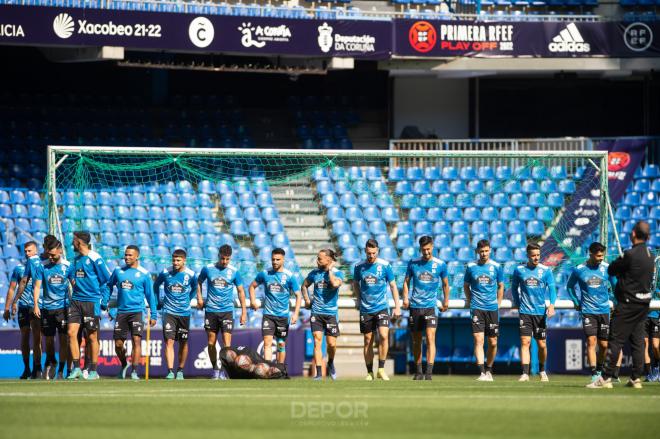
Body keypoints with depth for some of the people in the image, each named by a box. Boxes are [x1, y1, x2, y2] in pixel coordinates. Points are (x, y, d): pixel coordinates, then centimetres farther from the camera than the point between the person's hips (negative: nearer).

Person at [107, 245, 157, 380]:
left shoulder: (144, 274, 0)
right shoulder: (118, 271, 8)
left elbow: (150, 295, 5)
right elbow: (109, 286, 21)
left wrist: (153, 315, 3)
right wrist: (105, 302, 11)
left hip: (137, 311, -3)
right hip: (121, 312, 3)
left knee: (136, 340, -16)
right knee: (118, 344, 5)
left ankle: (134, 372, -15)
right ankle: (124, 365, 33)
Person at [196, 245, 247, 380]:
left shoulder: (234, 271, -1)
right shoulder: (208, 269, 1)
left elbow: (241, 291, 6)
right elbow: (199, 282, 19)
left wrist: (244, 311, 3)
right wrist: (199, 298, 5)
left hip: (227, 311, -2)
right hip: (211, 310, 2)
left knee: (227, 343, -11)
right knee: (211, 342, 5)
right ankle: (215, 369, 19)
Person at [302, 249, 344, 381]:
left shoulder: (338, 273, -5)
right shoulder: (314, 273, 5)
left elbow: (335, 284, -27)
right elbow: (304, 285, 21)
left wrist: (330, 271, -15)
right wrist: (307, 300, 9)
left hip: (331, 312, -2)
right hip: (316, 312, 2)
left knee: (331, 343, -2)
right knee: (317, 341, -7)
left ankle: (331, 363, 30)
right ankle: (319, 373, -7)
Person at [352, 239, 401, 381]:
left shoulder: (385, 265, -4)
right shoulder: (359, 267, 1)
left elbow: (393, 286, 3)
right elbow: (356, 283, 19)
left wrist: (397, 307, 0)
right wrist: (359, 299, 7)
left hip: (382, 307, -2)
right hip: (365, 309, 2)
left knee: (384, 335, -19)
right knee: (368, 341, 4)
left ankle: (381, 369, -10)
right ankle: (369, 372, 13)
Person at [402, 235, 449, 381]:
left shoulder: (440, 264, 2)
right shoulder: (413, 263, 4)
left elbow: (445, 284, 14)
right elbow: (406, 281, 14)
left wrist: (446, 301, 15)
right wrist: (405, 298, 1)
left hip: (431, 307, -2)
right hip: (415, 307, 2)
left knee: (430, 338, -16)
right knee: (416, 341, 8)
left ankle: (429, 373, -20)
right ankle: (418, 372, 20)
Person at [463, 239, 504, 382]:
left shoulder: (496, 267, 4)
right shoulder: (471, 267, 3)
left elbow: (501, 286, 14)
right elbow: (466, 286, 16)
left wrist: (498, 303, 9)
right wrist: (470, 301, 9)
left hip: (492, 308, 1)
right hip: (477, 308, -1)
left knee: (493, 342, 5)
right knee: (478, 340, -13)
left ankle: (489, 370, 24)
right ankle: (482, 373, -16)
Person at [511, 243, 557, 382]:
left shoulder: (546, 270, 1)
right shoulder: (519, 270, 4)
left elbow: (552, 288, -6)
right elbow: (514, 287, 18)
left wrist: (551, 305, -21)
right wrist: (517, 302, 10)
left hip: (540, 312, 0)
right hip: (525, 312, 0)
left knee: (542, 344, 6)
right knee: (525, 342, -11)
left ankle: (542, 371, 28)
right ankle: (525, 373, -14)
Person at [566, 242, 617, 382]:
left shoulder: (607, 268, -1)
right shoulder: (579, 270, -4)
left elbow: (614, 285, 15)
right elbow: (570, 286, 14)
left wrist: (613, 299, 8)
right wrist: (576, 301, 9)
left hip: (604, 311, 2)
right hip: (588, 311, -2)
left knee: (603, 344, 3)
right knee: (591, 341, -12)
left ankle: (599, 369, 26)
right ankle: (594, 374, -12)